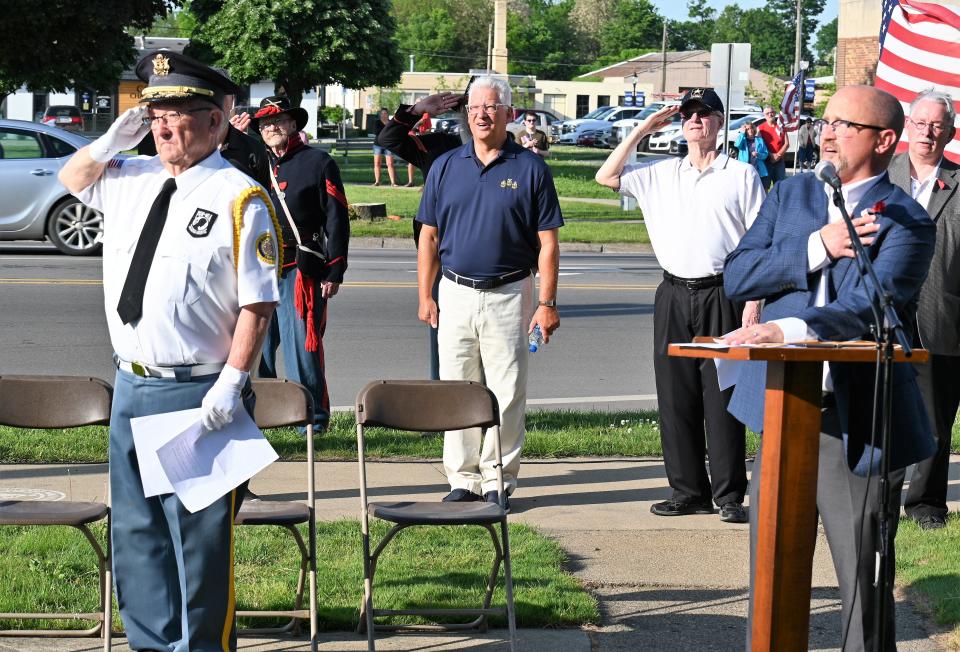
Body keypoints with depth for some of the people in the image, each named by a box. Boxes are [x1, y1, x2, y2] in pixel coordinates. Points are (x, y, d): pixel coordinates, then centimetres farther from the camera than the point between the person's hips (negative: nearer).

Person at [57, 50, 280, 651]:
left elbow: (258, 303, -13)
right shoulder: (131, 178, 10)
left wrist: (231, 383, -19)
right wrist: (109, 144, 9)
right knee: (136, 532, 16)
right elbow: (72, 180, 31)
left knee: (199, 539, 1)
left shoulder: (239, 198, -11)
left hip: (196, 395, -7)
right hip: (131, 387, 7)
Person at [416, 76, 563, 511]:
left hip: (508, 295, -3)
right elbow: (429, 237, 11)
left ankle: (498, 482, 9)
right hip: (455, 293, 3)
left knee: (506, 393, 0)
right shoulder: (445, 167, 8)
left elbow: (547, 243, -1)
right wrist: (425, 296, 4)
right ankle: (463, 480, 15)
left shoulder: (530, 169, 0)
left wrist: (547, 303, -7)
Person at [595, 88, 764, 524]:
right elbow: (606, 177, 8)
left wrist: (754, 301, -7)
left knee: (722, 397, -4)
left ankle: (729, 495, 1)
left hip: (722, 295, -4)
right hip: (674, 296, 4)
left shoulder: (742, 175, 4)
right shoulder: (661, 174, 14)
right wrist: (642, 130, 7)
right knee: (675, 397, 5)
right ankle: (688, 491, 13)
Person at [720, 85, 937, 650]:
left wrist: (787, 330, -38)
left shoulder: (905, 222, -6)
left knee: (863, 578, 2)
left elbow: (867, 309, -22)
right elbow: (737, 276, 1)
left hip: (856, 423, -5)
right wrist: (817, 248, -13)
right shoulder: (791, 194, 12)